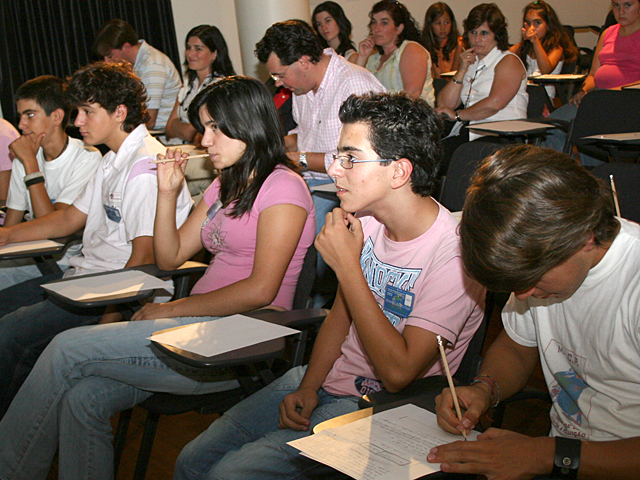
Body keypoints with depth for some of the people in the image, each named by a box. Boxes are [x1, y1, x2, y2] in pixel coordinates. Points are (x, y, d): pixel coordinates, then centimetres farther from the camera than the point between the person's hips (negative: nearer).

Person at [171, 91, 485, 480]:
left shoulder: (455, 255, -23)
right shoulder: (367, 221, 0)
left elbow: (399, 373, -26)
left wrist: (347, 265, -24)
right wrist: (307, 388, -2)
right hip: (327, 379, 7)